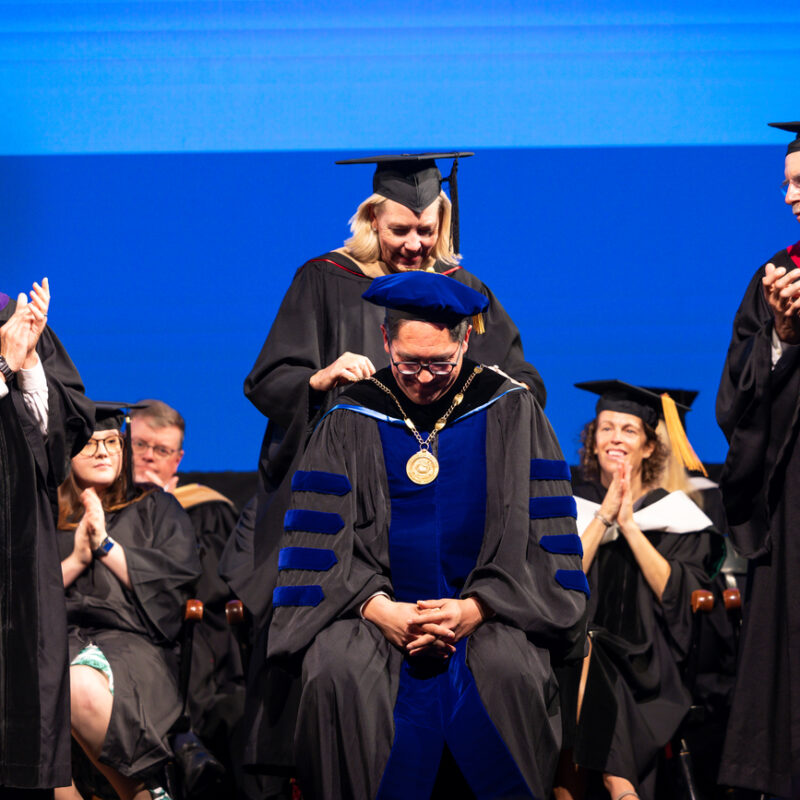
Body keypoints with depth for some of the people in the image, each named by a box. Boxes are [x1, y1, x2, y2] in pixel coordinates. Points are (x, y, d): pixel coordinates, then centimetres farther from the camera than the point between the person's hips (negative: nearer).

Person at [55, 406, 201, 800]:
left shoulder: (155, 509, 19)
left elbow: (178, 580, 3)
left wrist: (105, 545, 0)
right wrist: (75, 561, 0)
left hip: (131, 642, -2)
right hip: (57, 640, 2)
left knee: (80, 687, -38)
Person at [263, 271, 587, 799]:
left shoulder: (511, 413, 6)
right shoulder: (350, 423, 7)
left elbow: (543, 535, 1)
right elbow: (319, 541, 2)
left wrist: (476, 608, -13)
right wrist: (378, 609, -15)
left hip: (485, 610, 0)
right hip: (376, 609, 1)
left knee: (512, 670, -32)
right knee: (336, 672, -31)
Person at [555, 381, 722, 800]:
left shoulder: (674, 512, 10)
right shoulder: (572, 504, 14)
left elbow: (680, 596, -5)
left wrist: (629, 525, -8)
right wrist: (604, 516, -7)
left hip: (645, 663, -1)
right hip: (575, 641, 2)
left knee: (587, 661, -32)